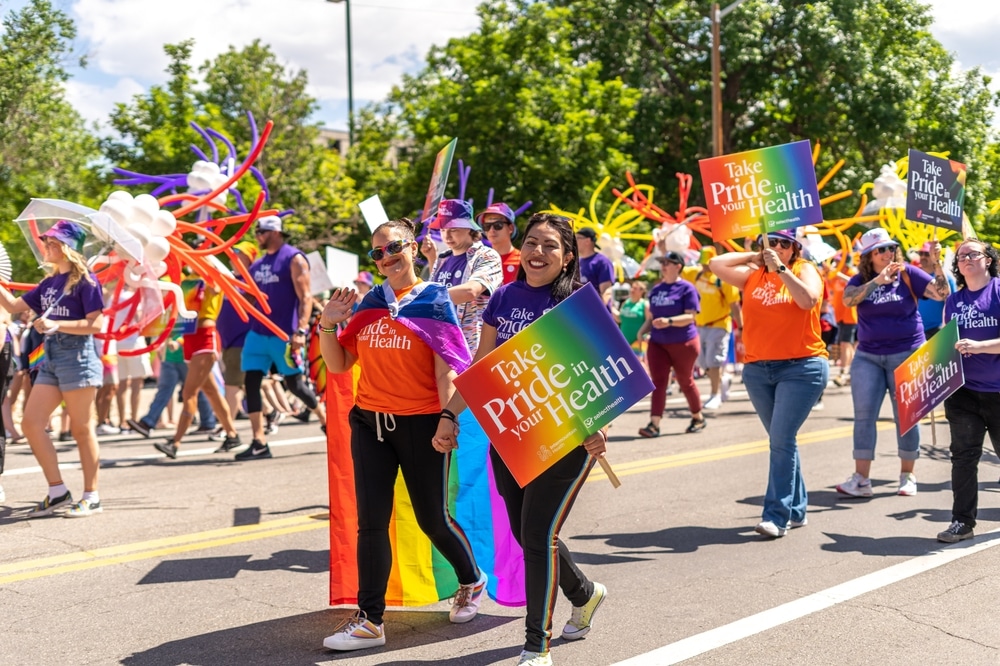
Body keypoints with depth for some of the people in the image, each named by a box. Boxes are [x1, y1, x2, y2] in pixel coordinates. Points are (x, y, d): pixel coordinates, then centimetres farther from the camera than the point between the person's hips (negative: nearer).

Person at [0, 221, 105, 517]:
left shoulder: (84, 279, -7)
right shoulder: (49, 282, 15)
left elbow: (97, 324, -14)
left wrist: (57, 325, -20)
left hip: (78, 356, -8)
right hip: (51, 358, 8)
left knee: (81, 428, -2)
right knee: (31, 424, 1)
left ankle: (92, 496, 7)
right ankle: (57, 491, 9)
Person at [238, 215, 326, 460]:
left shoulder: (294, 259, -7)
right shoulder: (258, 263, 14)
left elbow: (305, 297, -13)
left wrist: (300, 331, -22)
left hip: (284, 335, -7)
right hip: (257, 333, 7)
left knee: (294, 384, 2)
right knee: (251, 382, -3)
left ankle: (326, 420, 26)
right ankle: (259, 443, -2)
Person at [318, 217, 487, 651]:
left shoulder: (434, 301, -5)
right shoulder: (370, 303, 7)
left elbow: (445, 371, -9)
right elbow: (338, 364, 9)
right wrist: (328, 324, -6)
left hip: (420, 424, -4)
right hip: (370, 423, 4)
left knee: (432, 519, 8)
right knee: (371, 522, 1)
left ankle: (472, 581, 36)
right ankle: (370, 620, 7)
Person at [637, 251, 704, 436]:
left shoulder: (687, 288, -9)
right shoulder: (656, 290, 9)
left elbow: (690, 316, -17)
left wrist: (669, 321, -31)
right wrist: (642, 331, -3)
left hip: (683, 343, -5)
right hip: (657, 343, 5)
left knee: (685, 381, 9)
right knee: (657, 382, -6)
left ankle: (698, 418, 28)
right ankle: (654, 424, -12)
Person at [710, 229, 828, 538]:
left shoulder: (804, 270, 0)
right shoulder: (753, 274, 10)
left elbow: (808, 299, -19)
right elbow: (715, 264, 4)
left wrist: (780, 269, -17)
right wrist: (753, 257, 5)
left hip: (800, 368, -5)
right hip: (757, 370, 5)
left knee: (781, 439, -13)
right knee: (782, 441, 12)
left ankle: (777, 515, -12)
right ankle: (796, 509, 23)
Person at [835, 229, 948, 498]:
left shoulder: (907, 273, -2)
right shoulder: (861, 280, 4)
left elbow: (942, 294, -9)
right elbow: (847, 299, -17)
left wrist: (938, 266, -22)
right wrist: (876, 281, -28)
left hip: (906, 354, -2)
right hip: (867, 357, 2)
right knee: (863, 416, -3)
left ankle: (907, 476, 14)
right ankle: (861, 479, -2)